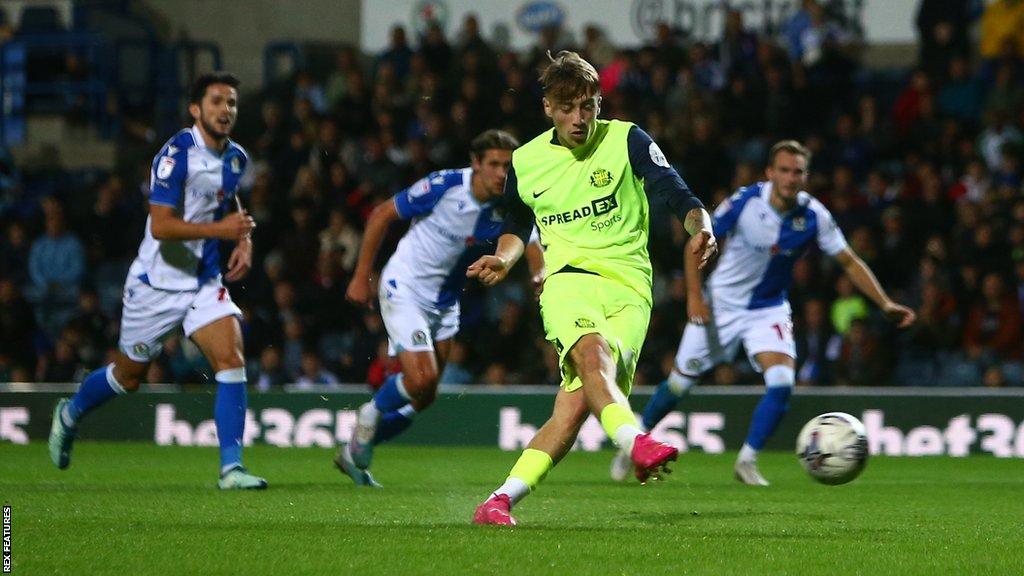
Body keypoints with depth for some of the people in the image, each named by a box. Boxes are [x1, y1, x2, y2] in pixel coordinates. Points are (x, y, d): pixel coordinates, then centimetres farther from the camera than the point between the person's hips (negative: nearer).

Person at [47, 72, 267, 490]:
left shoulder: (236, 158, 4)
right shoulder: (176, 154, -19)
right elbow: (161, 225, -25)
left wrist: (243, 240, 9)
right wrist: (219, 229, -33)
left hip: (205, 282, 5)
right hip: (158, 281, -5)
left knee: (231, 357, -18)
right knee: (128, 375, 12)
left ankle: (231, 467, -18)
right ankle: (69, 415, 43)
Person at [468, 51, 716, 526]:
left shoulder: (627, 141, 4)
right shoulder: (526, 161, 13)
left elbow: (679, 197, -4)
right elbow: (518, 224, 30)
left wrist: (701, 226, -25)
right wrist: (504, 258, 9)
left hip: (629, 286, -1)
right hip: (569, 278, 1)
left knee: (576, 405, -17)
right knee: (591, 351, -35)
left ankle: (502, 500, -14)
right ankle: (635, 442, -57)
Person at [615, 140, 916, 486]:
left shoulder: (814, 217, -15)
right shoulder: (745, 201, -20)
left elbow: (849, 262, -6)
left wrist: (885, 304, -15)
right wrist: (694, 296, -16)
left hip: (769, 309, 1)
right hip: (721, 305, -1)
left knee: (782, 383, -19)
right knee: (681, 382, 6)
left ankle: (747, 461, -4)